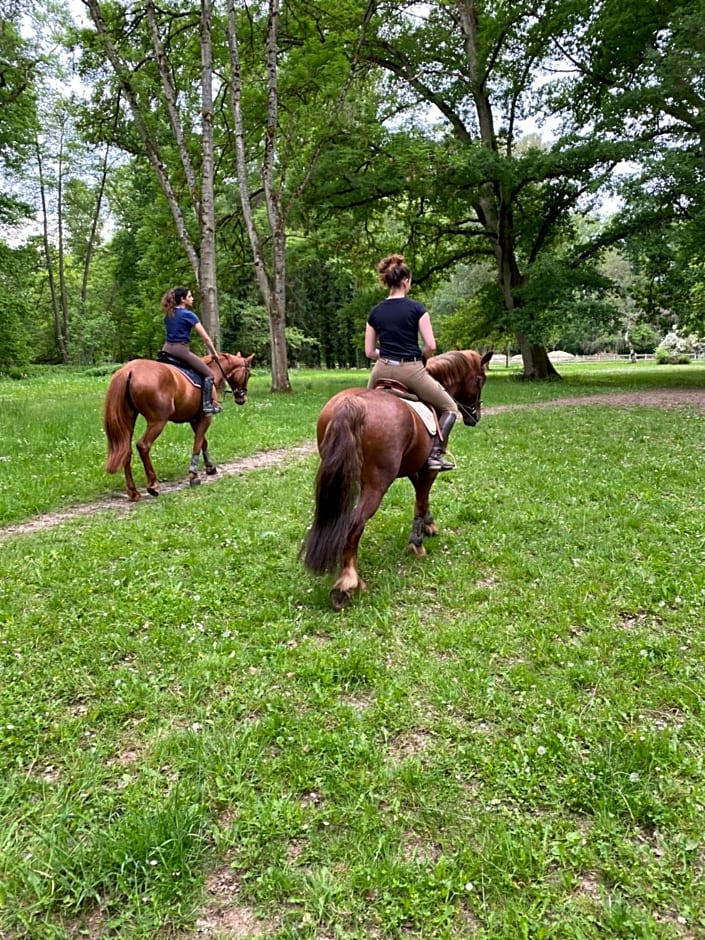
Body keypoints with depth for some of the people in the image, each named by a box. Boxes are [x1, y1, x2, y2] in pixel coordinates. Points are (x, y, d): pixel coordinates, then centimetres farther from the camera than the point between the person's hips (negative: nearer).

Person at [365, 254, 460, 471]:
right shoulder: (416, 308, -6)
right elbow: (431, 346, -10)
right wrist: (419, 358, 9)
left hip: (383, 371, 4)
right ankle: (435, 454, -3)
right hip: (412, 371, -4)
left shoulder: (375, 312, 6)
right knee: (450, 408, 13)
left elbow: (369, 352, 6)